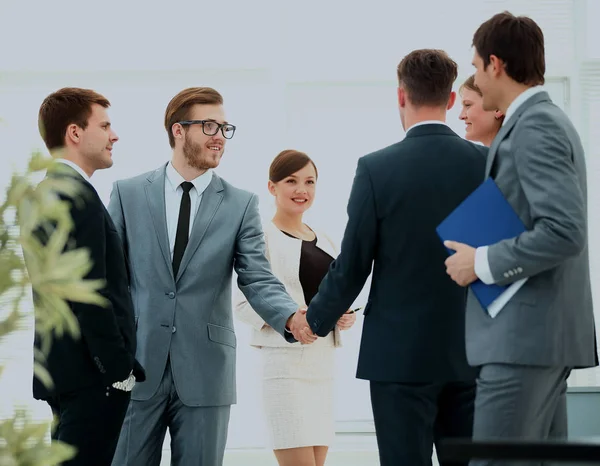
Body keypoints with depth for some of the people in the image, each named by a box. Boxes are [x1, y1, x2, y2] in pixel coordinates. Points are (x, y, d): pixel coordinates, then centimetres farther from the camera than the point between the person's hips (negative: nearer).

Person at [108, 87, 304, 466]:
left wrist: (292, 316, -24)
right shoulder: (128, 194, 6)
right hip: (137, 366, 0)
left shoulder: (241, 205, 5)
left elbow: (258, 280, -4)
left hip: (205, 373, 0)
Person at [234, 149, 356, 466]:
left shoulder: (324, 240, 15)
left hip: (324, 361, 7)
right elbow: (244, 305, -9)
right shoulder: (262, 237, -5)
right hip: (284, 360, -7)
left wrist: (345, 317, 1)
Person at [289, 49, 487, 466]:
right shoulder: (487, 164, -2)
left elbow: (352, 266, -5)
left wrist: (315, 321, 10)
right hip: (471, 353, 3)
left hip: (401, 355, -3)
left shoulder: (377, 169, -10)